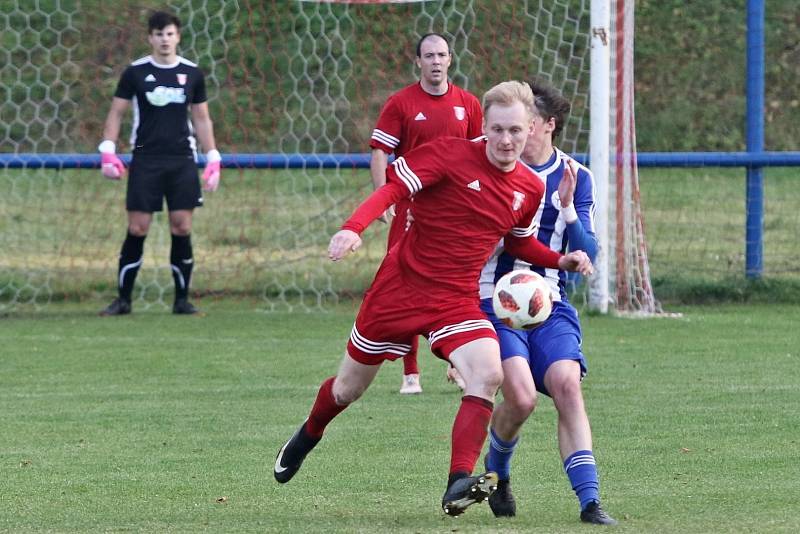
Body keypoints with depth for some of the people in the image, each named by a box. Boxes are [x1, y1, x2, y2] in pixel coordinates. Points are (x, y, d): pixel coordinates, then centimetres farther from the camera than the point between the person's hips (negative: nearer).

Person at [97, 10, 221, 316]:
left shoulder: (192, 73, 7)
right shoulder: (135, 72, 1)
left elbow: (202, 119, 14)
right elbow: (116, 113, 6)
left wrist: (213, 160, 8)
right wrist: (108, 152, -6)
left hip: (182, 161, 2)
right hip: (145, 160, -2)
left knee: (182, 228, -3)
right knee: (137, 229, -4)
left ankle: (182, 300, 5)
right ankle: (123, 300, 4)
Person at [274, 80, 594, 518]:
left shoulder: (530, 189, 2)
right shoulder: (452, 154, -14)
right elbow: (392, 188, -21)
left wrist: (561, 260, 4)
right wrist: (353, 227, -37)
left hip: (456, 301, 3)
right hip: (401, 285, -3)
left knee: (488, 373, -26)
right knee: (349, 388, 13)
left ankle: (459, 484, -30)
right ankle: (308, 436, 47)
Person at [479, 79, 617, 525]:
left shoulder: (577, 178, 4)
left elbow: (587, 255, 0)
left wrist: (567, 208, -15)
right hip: (494, 300, -2)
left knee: (567, 385, -21)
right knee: (521, 396, -20)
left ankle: (590, 501, -20)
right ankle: (497, 472, 11)